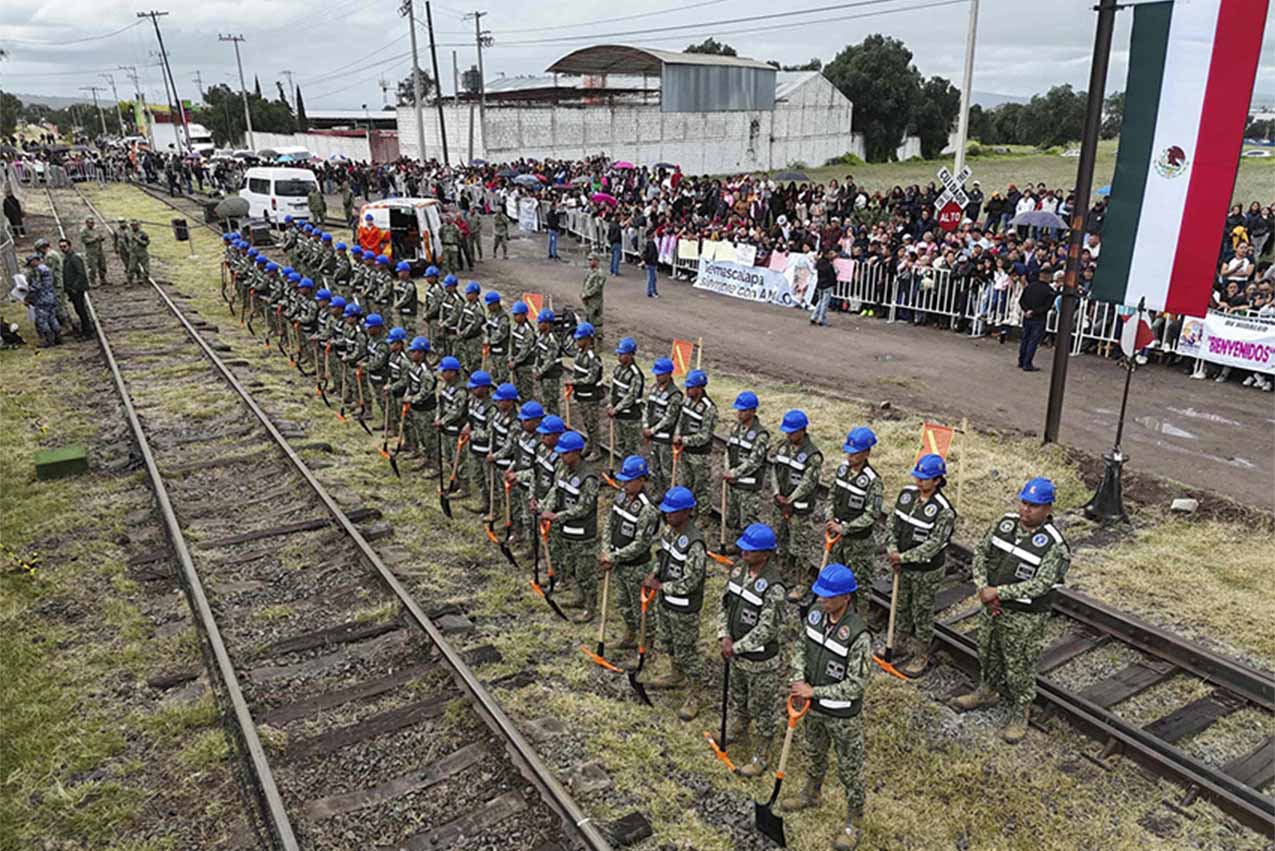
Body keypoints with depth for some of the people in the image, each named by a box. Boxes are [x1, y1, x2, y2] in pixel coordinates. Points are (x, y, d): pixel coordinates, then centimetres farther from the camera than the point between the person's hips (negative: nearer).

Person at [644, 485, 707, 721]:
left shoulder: (693, 543, -30)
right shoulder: (669, 529, -3)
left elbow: (691, 582, -26)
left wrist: (661, 586, -17)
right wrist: (655, 574, -1)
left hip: (684, 607, -9)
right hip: (666, 599, 9)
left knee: (686, 650, 4)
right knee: (667, 640, 27)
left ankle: (694, 696, 21)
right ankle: (676, 676, 50)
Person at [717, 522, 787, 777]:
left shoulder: (773, 587, -30)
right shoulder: (739, 568, -6)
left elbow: (767, 629, -27)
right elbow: (725, 603, 3)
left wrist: (736, 647, -19)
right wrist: (725, 636, -8)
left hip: (761, 659, -7)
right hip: (737, 652, 8)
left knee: (763, 707, 13)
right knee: (738, 695, 29)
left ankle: (763, 754, 32)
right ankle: (738, 731, 54)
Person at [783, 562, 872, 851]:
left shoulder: (858, 635, -32)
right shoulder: (816, 614, -12)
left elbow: (856, 684, -27)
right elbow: (801, 645, 4)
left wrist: (814, 691, -25)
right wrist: (799, 679, -11)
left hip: (843, 715, -6)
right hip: (814, 707, 6)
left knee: (850, 770, 15)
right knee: (814, 754, 30)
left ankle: (854, 824, 36)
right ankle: (811, 794, 56)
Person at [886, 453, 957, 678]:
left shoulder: (944, 511, -24)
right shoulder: (907, 493, -5)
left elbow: (933, 545, -25)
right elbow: (893, 522, 3)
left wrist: (903, 557, -22)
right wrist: (893, 549, -9)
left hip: (926, 571, -6)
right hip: (903, 566, 6)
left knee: (923, 613, 10)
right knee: (901, 606, 23)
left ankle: (921, 656, 28)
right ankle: (900, 644, 44)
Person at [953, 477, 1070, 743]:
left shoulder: (1053, 544, -21)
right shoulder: (1006, 522, -4)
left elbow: (1040, 585, -26)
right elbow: (981, 552, 3)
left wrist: (998, 592, -25)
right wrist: (983, 588, -10)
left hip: (1024, 617, -6)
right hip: (992, 606, 6)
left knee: (1019, 667, 9)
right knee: (988, 653, 24)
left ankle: (1021, 713, 30)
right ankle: (987, 691, 48)